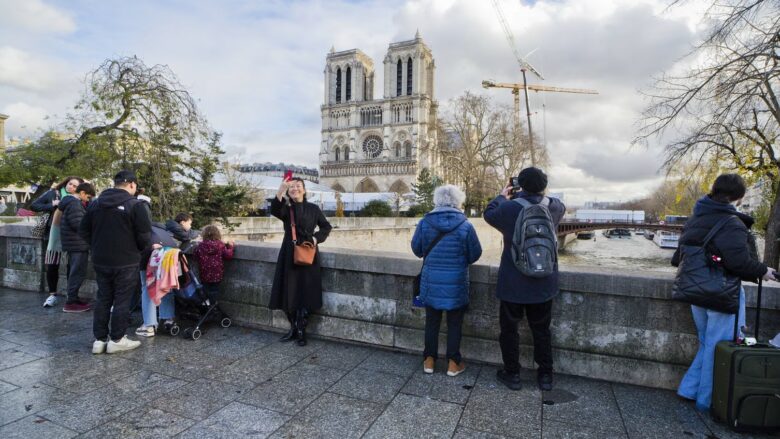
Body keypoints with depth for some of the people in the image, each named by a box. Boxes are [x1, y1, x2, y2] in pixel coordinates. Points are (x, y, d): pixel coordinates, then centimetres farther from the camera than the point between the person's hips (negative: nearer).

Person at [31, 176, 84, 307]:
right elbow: (33, 206, 4)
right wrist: (51, 205, -10)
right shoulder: (53, 193, 3)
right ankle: (52, 294, 18)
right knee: (52, 266, 5)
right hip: (55, 235, 1)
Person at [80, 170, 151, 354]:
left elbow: (84, 231, 12)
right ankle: (117, 340, 11)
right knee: (122, 300, 3)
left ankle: (99, 339, 20)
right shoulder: (135, 205, -14)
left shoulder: (96, 203, 7)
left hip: (100, 261, 6)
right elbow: (144, 236, -15)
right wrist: (139, 249, 5)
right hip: (126, 262, -6)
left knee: (103, 299, 15)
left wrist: (98, 246, 21)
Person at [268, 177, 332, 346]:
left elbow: (326, 226, 10)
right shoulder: (286, 208, 1)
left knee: (306, 293, 1)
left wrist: (316, 238, -8)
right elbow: (275, 211, -22)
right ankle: (293, 327, 25)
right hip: (289, 254, 1)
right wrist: (281, 190, -36)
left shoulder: (313, 209, 3)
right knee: (290, 292, 6)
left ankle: (301, 331, 14)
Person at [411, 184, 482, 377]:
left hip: (431, 282, 2)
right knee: (454, 323, 13)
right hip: (456, 284, -1)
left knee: (432, 321, 16)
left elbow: (417, 249, 2)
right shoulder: (465, 226, -13)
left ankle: (429, 360, 25)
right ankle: (453, 363, 22)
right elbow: (475, 254, -4)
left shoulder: (424, 223, -8)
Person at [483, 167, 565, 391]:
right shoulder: (554, 207, -7)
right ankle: (545, 375, 30)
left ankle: (512, 374, 24)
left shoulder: (509, 208, -17)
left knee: (509, 329, 13)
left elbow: (489, 214, 3)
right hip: (544, 284, 4)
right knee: (541, 329, 19)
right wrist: (539, 194, 17)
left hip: (513, 284, -3)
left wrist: (503, 196, 17)